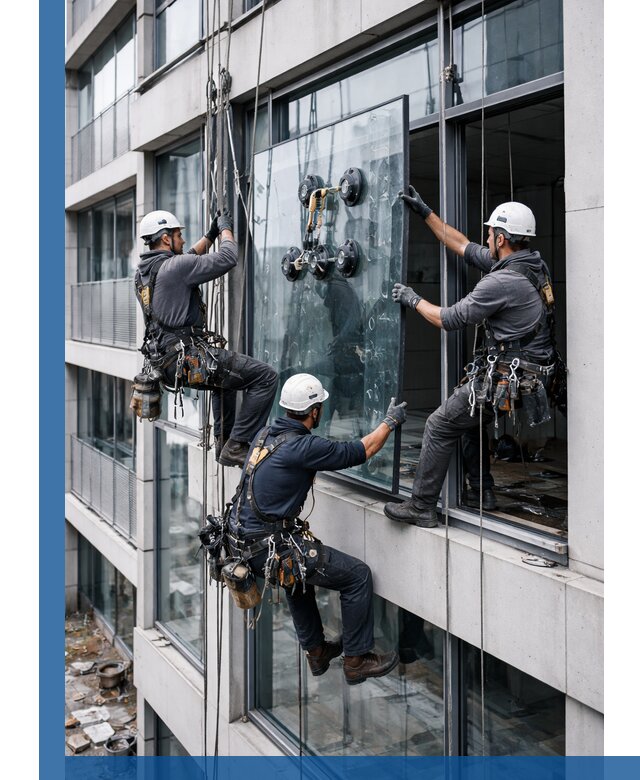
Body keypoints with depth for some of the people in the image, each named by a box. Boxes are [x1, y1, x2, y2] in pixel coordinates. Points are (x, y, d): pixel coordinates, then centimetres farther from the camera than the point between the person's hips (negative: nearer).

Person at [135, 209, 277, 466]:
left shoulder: (144, 271, 13)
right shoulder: (174, 267, -15)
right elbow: (227, 259, -11)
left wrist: (211, 234, 29)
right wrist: (225, 229, 7)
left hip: (169, 361, 10)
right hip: (191, 359, -10)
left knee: (225, 375, 37)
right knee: (266, 377, -8)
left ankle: (223, 442, 35)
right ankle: (235, 447, -7)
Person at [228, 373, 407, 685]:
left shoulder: (265, 434, 6)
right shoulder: (304, 447, -18)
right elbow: (363, 450, -7)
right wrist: (390, 422, 8)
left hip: (243, 540, 9)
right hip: (270, 549, -9)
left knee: (298, 572, 36)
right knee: (357, 575, 2)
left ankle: (316, 651, 43)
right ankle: (356, 660, 14)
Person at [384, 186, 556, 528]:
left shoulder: (501, 282, -22)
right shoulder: (531, 264, 8)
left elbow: (449, 319, -13)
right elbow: (463, 246, 16)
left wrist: (413, 300, 4)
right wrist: (425, 212, 19)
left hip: (505, 380, -10)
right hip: (530, 375, 10)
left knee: (440, 425, -2)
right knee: (469, 416, 27)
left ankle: (421, 506, 6)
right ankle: (482, 492, 30)